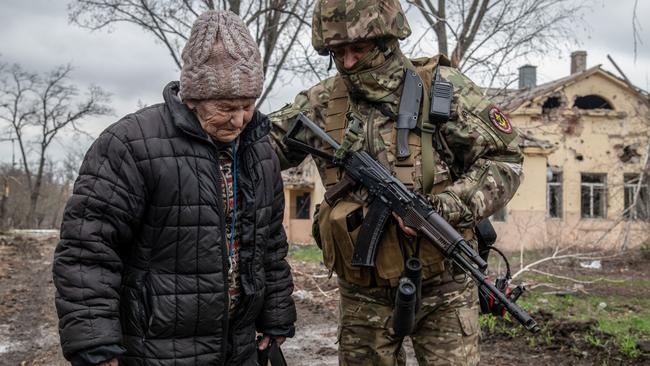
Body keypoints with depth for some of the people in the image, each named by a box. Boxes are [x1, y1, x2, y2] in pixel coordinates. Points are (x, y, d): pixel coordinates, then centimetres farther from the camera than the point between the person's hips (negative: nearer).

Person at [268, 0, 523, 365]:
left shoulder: (445, 88, -8)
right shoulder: (322, 102, 1)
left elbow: (504, 162, -7)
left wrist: (444, 208, -21)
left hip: (441, 289, -2)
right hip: (363, 295, 3)